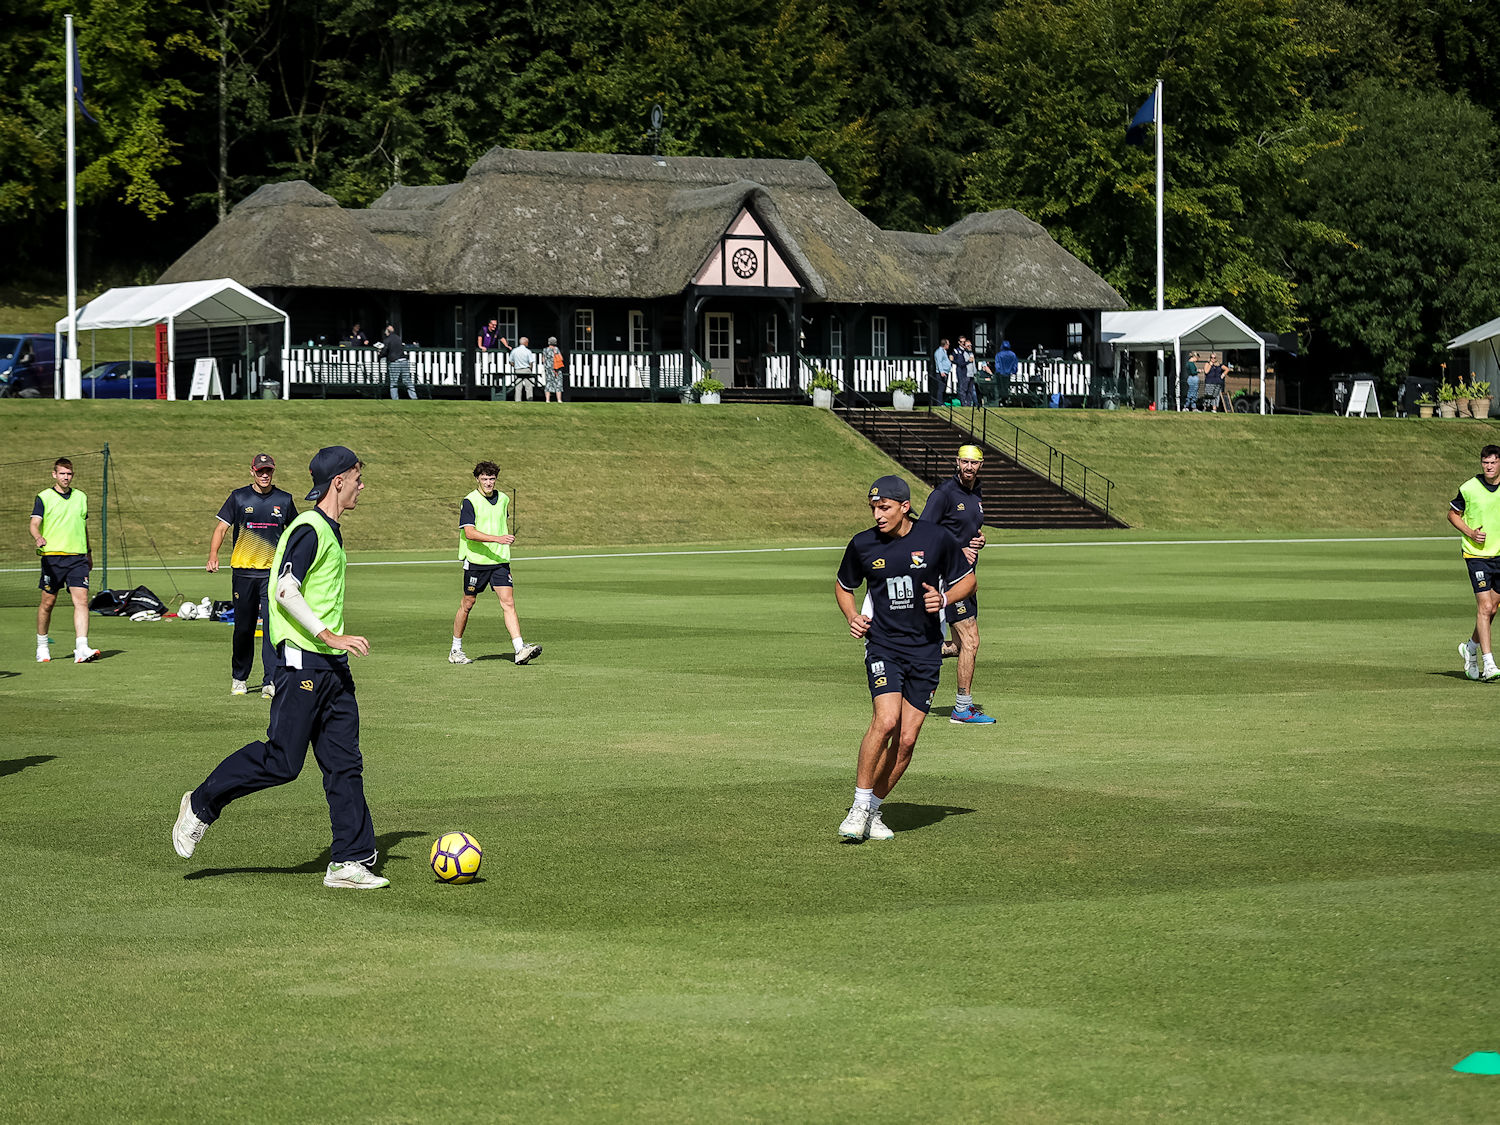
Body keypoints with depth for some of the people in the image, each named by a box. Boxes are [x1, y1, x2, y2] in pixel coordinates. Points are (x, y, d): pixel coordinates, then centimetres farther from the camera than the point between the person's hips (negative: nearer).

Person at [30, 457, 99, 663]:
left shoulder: (81, 497, 14)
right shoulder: (44, 497, 1)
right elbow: (34, 524, -11)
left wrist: (88, 552, 27)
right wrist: (38, 538, -31)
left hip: (77, 557, 3)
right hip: (52, 556, -3)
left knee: (81, 600, -12)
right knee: (48, 602, 5)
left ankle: (81, 650, -20)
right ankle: (42, 646, 24)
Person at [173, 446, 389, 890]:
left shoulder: (331, 532, 17)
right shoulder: (309, 529, -12)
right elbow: (286, 591, -21)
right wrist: (329, 636, -23)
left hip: (331, 665, 9)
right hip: (302, 661, -9)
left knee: (345, 764, 4)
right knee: (282, 760, -8)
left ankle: (350, 861, 4)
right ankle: (202, 805, 10)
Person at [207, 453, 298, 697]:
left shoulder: (284, 500, 7)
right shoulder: (239, 498, 3)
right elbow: (221, 527, 0)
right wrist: (213, 556, -15)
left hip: (272, 572, 0)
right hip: (243, 571, 0)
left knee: (272, 626, -10)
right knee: (243, 628, 7)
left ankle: (271, 682, -12)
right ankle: (239, 679, 23)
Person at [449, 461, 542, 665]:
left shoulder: (503, 499, 9)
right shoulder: (470, 501, -10)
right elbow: (469, 533, -22)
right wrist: (497, 539, -30)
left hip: (500, 560, 4)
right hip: (476, 561, -4)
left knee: (508, 602, -9)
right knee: (467, 604, 7)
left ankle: (520, 650, -17)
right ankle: (456, 650, 23)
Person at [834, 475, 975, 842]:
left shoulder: (937, 539, -4)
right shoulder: (862, 544, -1)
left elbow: (967, 579, 9)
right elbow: (843, 585, 17)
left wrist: (944, 597, -11)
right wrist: (852, 616, -2)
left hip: (925, 650, 1)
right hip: (883, 645, -1)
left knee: (906, 739, -2)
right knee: (886, 720, -23)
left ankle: (874, 811, 15)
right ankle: (860, 806, -12)